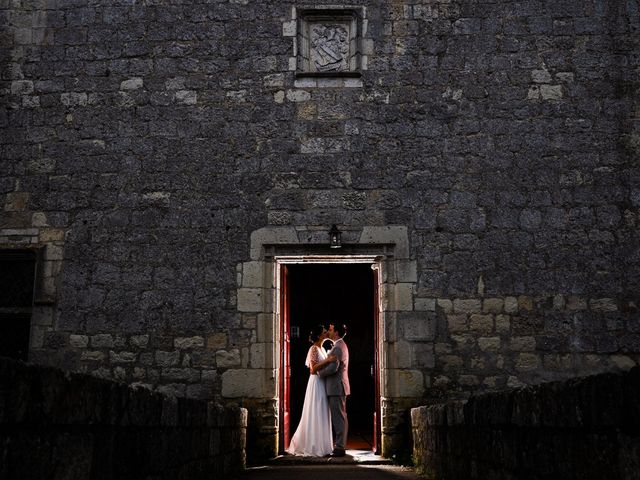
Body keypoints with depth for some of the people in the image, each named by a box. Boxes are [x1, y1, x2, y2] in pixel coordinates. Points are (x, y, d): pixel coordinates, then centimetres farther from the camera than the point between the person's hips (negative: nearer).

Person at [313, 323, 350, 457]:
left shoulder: (338, 347, -15)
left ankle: (339, 447, -5)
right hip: (337, 387, 10)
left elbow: (333, 367, -23)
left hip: (337, 387, -10)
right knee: (339, 417, 12)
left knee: (339, 417, -7)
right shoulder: (341, 346, 19)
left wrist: (319, 372, -9)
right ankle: (339, 445, 17)